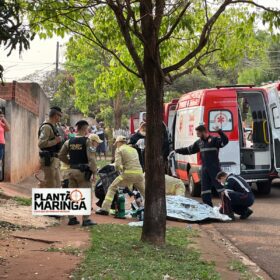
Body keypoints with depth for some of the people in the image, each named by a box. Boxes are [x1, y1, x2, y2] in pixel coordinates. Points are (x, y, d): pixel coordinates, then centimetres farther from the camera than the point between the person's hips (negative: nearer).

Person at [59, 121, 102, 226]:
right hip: (83, 171, -6)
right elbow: (91, 158, -16)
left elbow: (61, 156, 11)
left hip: (72, 170, 6)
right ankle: (86, 219, 1)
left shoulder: (69, 141, 8)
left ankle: (71, 218, 16)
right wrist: (94, 171, -9)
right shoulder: (87, 141, -10)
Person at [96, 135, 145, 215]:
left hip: (128, 173, -5)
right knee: (145, 191, 20)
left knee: (112, 188, 9)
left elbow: (117, 165, -5)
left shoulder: (119, 149, 6)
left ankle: (105, 209, 2)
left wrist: (120, 169, 15)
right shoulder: (134, 149, 25)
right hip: (139, 173, 5)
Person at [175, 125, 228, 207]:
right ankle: (208, 205, 15)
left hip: (214, 168, -7)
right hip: (204, 168, 7)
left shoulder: (214, 140, -7)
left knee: (219, 185, -7)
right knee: (205, 188, 8)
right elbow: (189, 150, 24)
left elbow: (225, 141, -22)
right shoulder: (199, 142, 14)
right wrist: (177, 151, 24)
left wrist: (219, 132, -35)